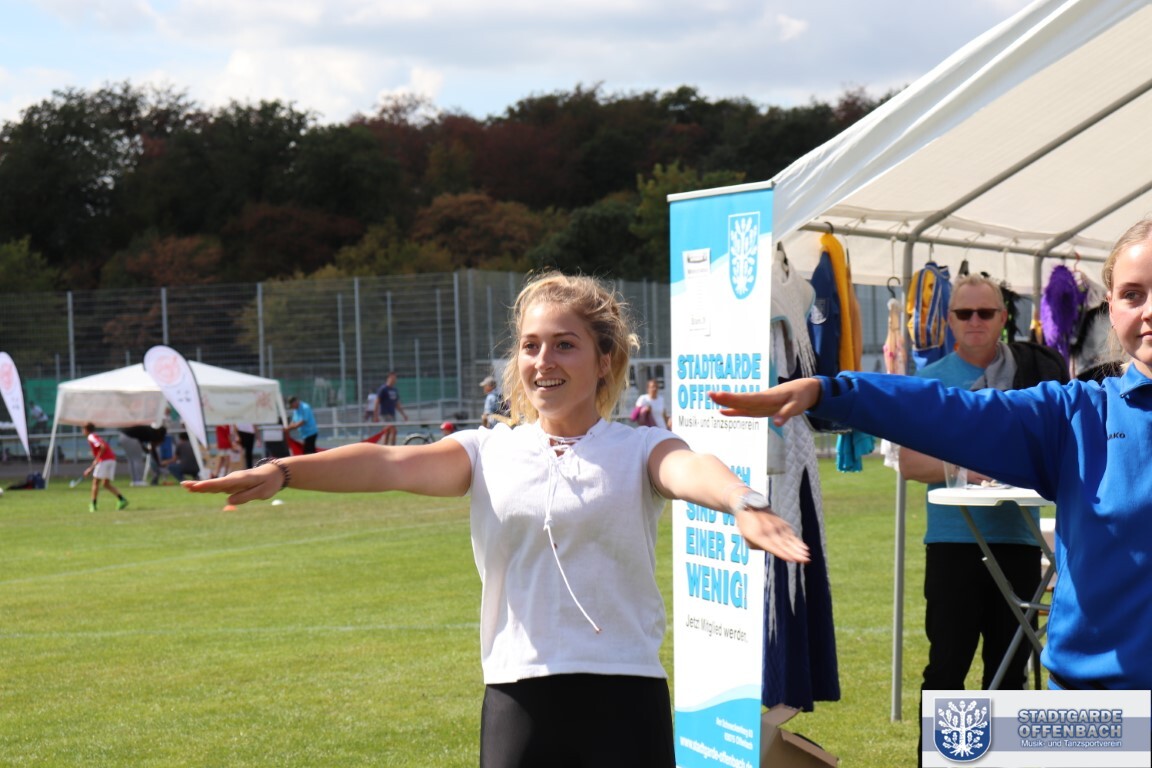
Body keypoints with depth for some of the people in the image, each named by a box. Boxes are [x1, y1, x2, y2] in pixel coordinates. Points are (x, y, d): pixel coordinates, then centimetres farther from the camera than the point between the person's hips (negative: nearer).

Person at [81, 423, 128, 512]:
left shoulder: (91, 437, -1)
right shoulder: (97, 437, 28)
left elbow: (103, 447, -18)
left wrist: (96, 460, -14)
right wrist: (91, 469, 33)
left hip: (104, 460, -8)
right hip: (112, 459, 8)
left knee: (96, 482, 2)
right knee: (106, 484, 10)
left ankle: (93, 504, 3)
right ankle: (122, 499, -5)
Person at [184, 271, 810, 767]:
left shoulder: (638, 450, 3)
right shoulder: (489, 452, 8)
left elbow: (689, 469, -20)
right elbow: (394, 464, -7)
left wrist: (744, 504, -43)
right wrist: (284, 471, -23)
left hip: (623, 695, -1)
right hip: (517, 702, 2)